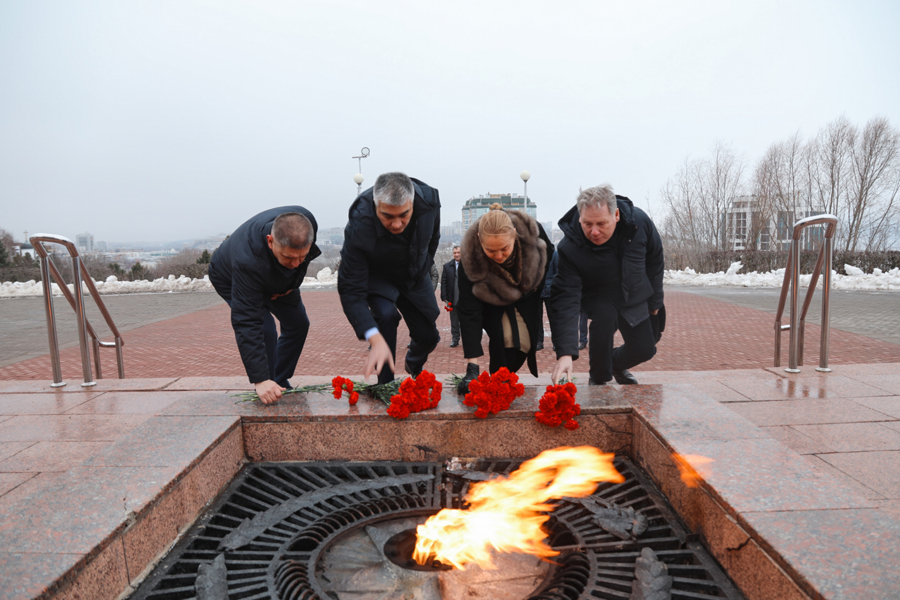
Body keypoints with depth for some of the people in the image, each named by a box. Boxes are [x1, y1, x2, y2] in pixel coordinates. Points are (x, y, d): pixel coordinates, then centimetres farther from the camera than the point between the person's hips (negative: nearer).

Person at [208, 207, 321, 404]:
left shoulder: (307, 222, -34)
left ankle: (280, 384, 20)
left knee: (298, 324, 4)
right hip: (230, 280, -6)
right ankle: (268, 394, -5)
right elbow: (246, 323, -48)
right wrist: (260, 379, -50)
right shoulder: (247, 262, -48)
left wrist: (294, 283, -12)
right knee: (264, 330, -24)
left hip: (278, 278, 6)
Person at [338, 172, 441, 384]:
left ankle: (414, 366, 43)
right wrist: (375, 339, -51)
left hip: (415, 275, 4)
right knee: (385, 315, -32)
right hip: (376, 276, -3)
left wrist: (424, 266, 8)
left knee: (428, 336, 5)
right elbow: (351, 291, -40)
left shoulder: (429, 199, -29)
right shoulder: (358, 227, -41)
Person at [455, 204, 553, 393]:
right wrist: (472, 365, -40)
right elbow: (469, 312, -35)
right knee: (504, 339, -21)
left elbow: (549, 262, -9)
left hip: (527, 297, 2)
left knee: (524, 342, -11)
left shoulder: (533, 233, -34)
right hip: (493, 302, -2)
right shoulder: (470, 257, -37)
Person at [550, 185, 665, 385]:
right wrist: (565, 353, -46)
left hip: (636, 298, 3)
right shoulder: (569, 248, -33)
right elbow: (566, 298, -36)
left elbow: (655, 261, -5)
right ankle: (599, 379, -9)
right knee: (605, 317, -34)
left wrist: (655, 301, 3)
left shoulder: (639, 221, -24)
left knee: (645, 350, 2)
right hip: (598, 298, -3)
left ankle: (616, 364, 39)